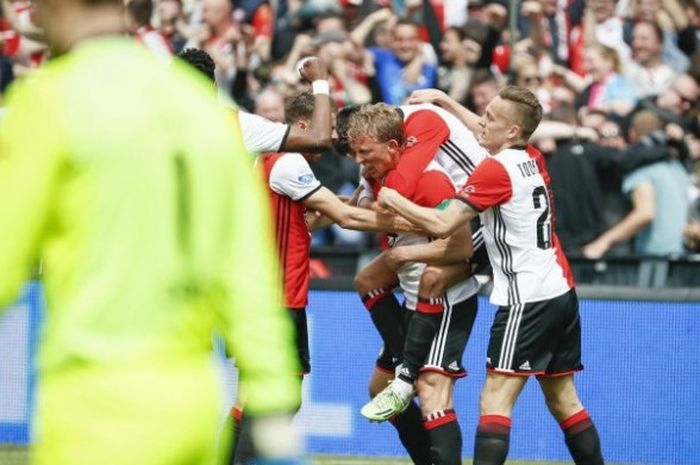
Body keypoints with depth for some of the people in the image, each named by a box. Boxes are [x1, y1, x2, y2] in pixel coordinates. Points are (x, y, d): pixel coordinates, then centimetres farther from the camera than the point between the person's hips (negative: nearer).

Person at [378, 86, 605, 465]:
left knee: (496, 398, -13)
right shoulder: (533, 160, 9)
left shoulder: (495, 170, -14)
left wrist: (394, 200, -5)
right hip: (561, 291, 9)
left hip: (526, 300, -9)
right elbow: (486, 135, 30)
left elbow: (442, 224, -19)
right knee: (562, 398, 14)